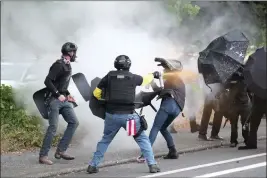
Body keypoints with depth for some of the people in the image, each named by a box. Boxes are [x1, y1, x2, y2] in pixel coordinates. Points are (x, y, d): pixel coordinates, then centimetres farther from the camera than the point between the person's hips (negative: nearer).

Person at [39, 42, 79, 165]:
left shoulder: (67, 66, 13)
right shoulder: (59, 65, -15)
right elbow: (48, 81, -22)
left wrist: (67, 94, 14)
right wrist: (58, 95, -21)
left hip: (63, 100, 9)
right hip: (54, 100, -9)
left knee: (74, 122, 3)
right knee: (53, 127, -11)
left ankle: (61, 151, 5)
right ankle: (43, 156, -5)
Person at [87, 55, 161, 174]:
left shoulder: (109, 76, 2)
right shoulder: (133, 77, 2)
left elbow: (96, 93, 8)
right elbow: (145, 80, 24)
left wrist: (103, 100, 29)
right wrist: (153, 75, 45)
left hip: (112, 115, 2)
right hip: (128, 115, -2)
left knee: (105, 140, 18)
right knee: (142, 139, 10)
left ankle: (93, 165, 16)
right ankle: (152, 165, 4)